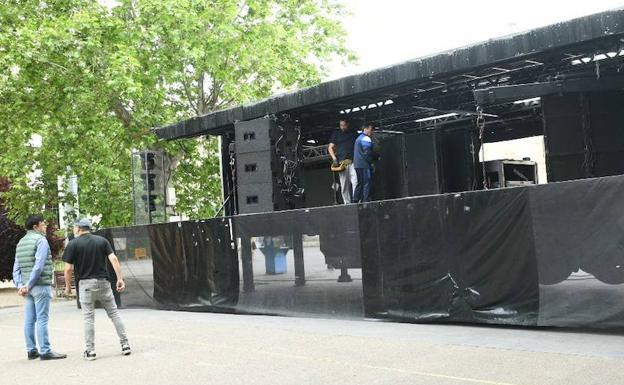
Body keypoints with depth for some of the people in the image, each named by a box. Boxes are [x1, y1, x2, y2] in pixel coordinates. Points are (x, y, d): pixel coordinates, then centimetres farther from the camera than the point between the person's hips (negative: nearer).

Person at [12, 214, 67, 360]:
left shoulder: (21, 242, 16)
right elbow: (38, 266, -19)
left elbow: (16, 267, 12)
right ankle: (45, 351, -5)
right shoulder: (41, 240, -9)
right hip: (41, 285, -8)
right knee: (42, 319, -7)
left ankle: (31, 350, 14)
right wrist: (29, 285, -15)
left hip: (28, 287, 8)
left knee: (29, 320, 9)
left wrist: (20, 285, 5)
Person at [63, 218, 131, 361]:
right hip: (103, 282, 2)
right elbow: (113, 259, -5)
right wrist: (120, 278, -5)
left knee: (89, 317, 3)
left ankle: (90, 351, 5)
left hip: (85, 284, -2)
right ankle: (125, 345, 8)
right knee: (114, 313, 9)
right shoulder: (102, 240, 6)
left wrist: (68, 286, 8)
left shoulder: (73, 244, -2)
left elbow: (68, 269, -5)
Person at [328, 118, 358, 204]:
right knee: (344, 185, -1)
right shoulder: (336, 134, 14)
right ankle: (347, 203, 3)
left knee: (355, 182, -14)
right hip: (341, 163, 0)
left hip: (353, 162, 0)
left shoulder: (354, 134, 15)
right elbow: (330, 147, 12)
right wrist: (334, 158, -3)